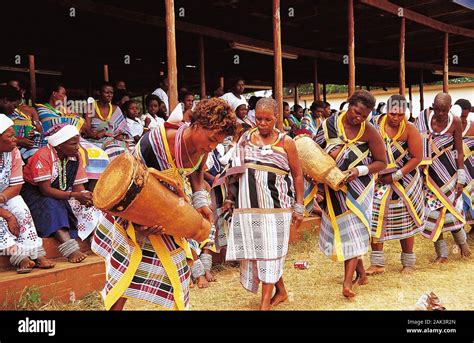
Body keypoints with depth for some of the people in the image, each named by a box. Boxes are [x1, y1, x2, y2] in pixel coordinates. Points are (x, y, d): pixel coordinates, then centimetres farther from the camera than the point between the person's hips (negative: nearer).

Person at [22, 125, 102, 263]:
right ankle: (70, 248, -50)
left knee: (89, 208, -16)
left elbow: (78, 186, -4)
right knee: (51, 206, -37)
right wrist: (75, 195, -36)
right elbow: (45, 190, -28)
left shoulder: (75, 157, -3)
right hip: (34, 193, -6)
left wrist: (85, 197, -29)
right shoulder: (43, 156, -22)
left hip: (61, 194, 6)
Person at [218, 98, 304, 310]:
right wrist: (230, 198, 12)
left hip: (274, 207, -3)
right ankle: (281, 291, 26)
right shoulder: (245, 138, 8)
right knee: (254, 250, 8)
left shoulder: (285, 142, 0)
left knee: (270, 251, -2)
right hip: (248, 206, 4)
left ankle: (265, 303, 5)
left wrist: (299, 206, 2)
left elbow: (297, 174, 4)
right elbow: (235, 169, 15)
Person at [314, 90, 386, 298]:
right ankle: (361, 273, 24)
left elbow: (382, 162, -5)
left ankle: (348, 281, -7)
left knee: (354, 229, -8)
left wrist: (360, 170, -20)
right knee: (341, 228, 9)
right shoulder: (330, 124, -4)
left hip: (358, 187, -3)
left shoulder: (369, 132, -11)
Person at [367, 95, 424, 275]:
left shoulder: (410, 129, -13)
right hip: (380, 179, 2)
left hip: (405, 181, -2)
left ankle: (408, 263, 24)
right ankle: (377, 264, 5)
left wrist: (395, 176, -16)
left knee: (405, 221, 7)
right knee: (376, 217, -4)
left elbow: (417, 157, -12)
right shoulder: (378, 123, -6)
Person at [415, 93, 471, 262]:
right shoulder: (423, 118, -7)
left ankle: (461, 240, 27)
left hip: (447, 171, -1)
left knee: (449, 206, -2)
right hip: (428, 172, 2)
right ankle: (442, 253, 13)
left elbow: (459, 151, -5)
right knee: (432, 209, 2)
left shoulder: (455, 122, -9)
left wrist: (461, 178, -7)